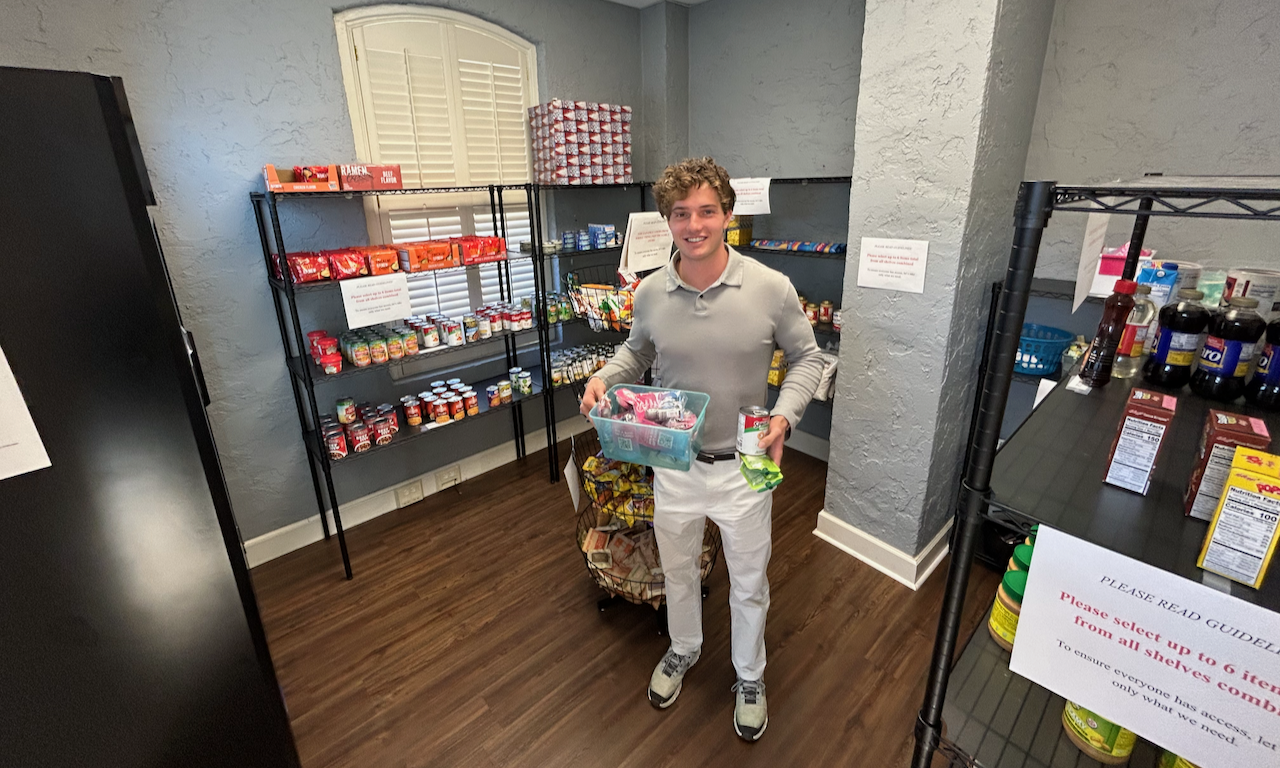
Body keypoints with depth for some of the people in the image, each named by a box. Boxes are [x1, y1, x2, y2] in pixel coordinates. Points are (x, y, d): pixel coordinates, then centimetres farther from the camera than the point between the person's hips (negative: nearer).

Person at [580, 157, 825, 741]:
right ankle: (683, 650, 55)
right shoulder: (650, 293, -8)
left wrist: (785, 414, -19)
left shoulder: (771, 289, -16)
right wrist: (604, 378, -9)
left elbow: (806, 358, -3)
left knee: (749, 584, 19)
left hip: (744, 469, -2)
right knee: (678, 571, 24)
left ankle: (749, 677, 49)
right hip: (674, 467, 2)